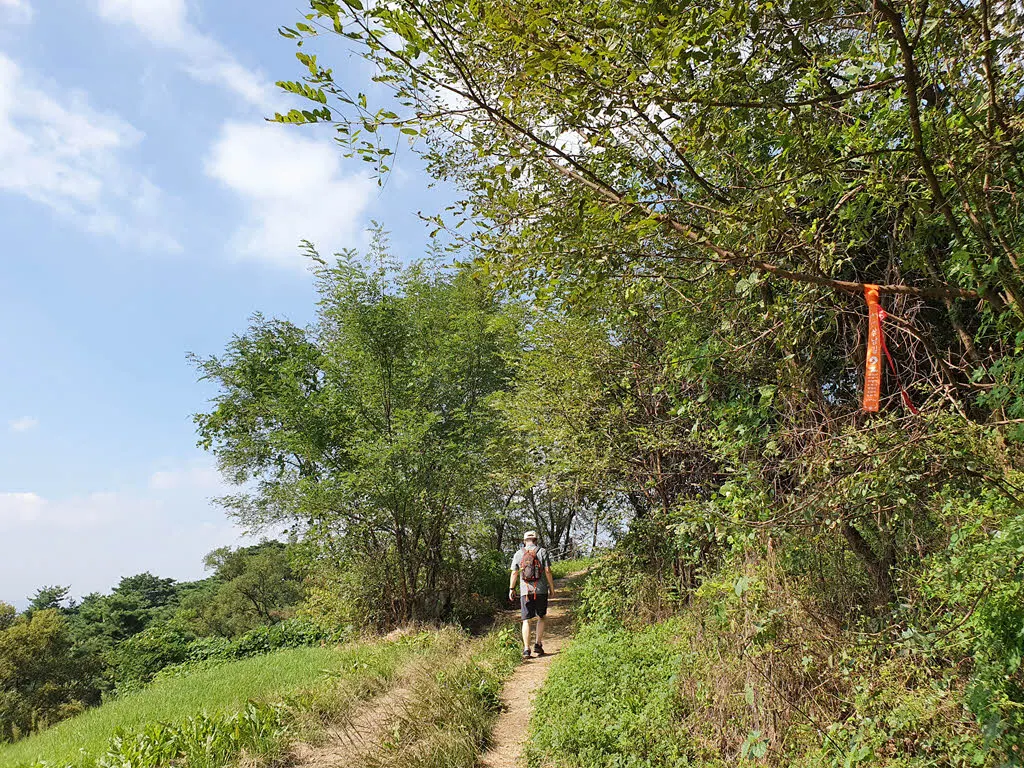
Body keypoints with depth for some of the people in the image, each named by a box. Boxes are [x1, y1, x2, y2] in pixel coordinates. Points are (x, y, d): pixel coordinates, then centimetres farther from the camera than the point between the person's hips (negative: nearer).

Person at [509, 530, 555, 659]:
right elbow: (548, 571, -5)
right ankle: (538, 644, 10)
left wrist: (511, 589, 16)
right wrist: (552, 588, 3)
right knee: (541, 618, 15)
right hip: (541, 590, -1)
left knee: (526, 620, 4)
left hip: (525, 591, 1)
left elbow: (514, 573, 6)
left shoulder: (518, 554, 5)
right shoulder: (542, 551, -1)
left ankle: (526, 649, -1)